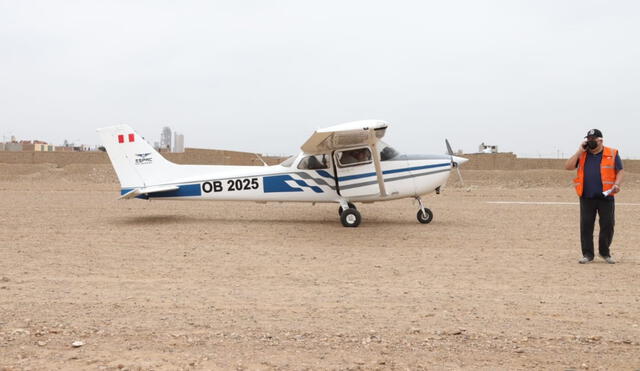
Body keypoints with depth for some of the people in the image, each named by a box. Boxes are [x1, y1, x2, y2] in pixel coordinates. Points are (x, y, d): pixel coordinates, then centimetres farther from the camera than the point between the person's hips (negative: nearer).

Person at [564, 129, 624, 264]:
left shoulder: (612, 154, 4)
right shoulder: (582, 155, 10)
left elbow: (620, 171, 4)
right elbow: (568, 167, 0)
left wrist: (617, 184, -15)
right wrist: (580, 151, -4)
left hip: (606, 197, -1)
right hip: (586, 197, 1)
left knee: (607, 225, 3)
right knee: (586, 226, 1)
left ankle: (605, 252, 20)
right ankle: (587, 254, 10)